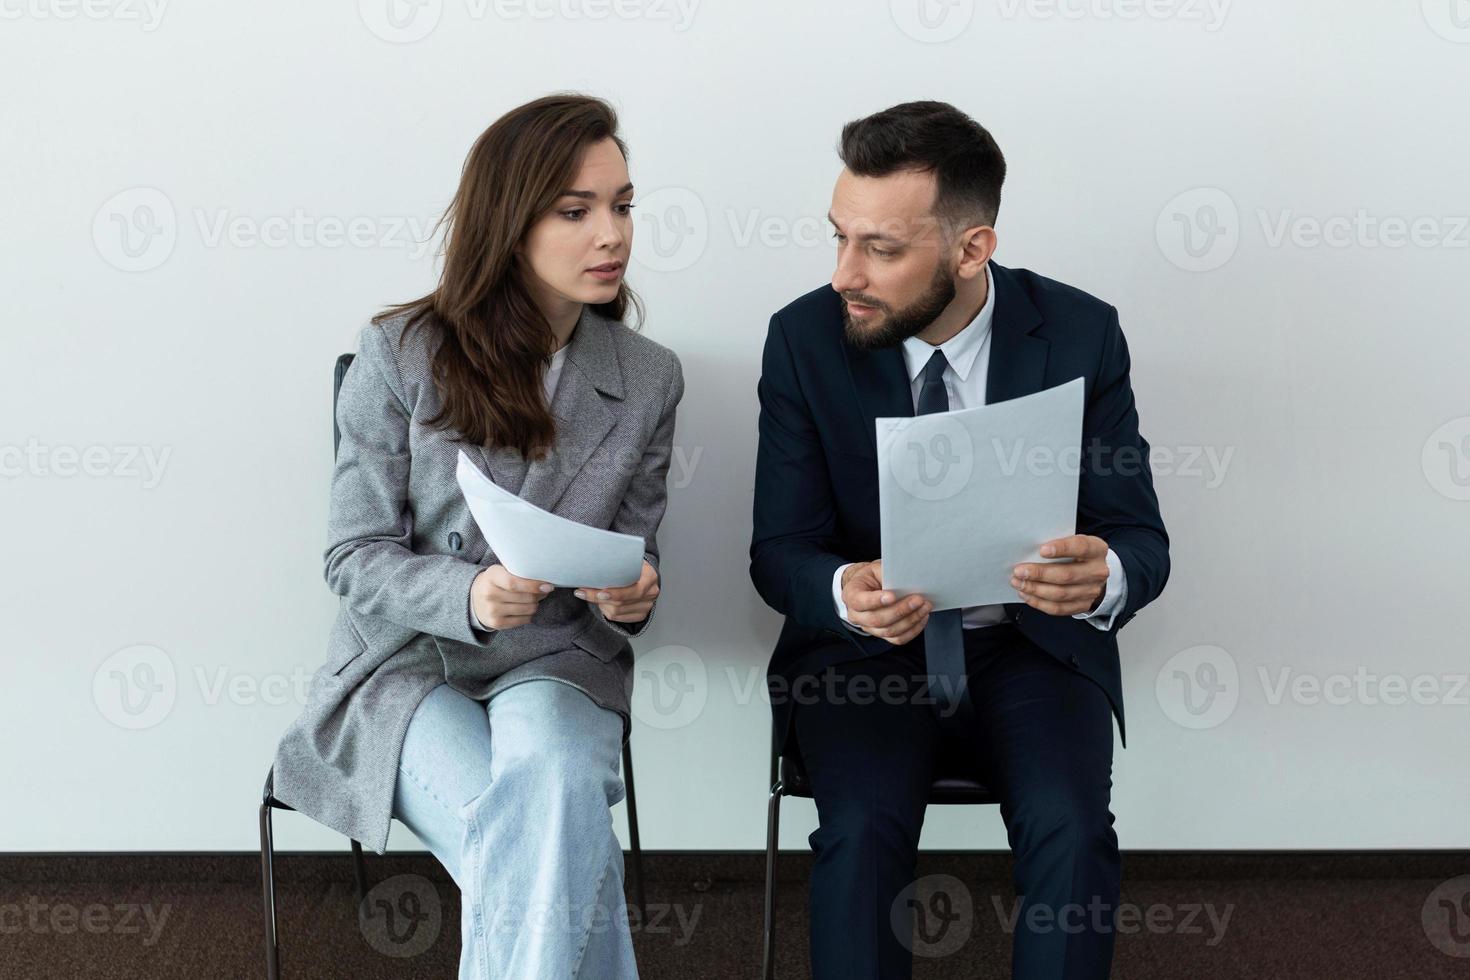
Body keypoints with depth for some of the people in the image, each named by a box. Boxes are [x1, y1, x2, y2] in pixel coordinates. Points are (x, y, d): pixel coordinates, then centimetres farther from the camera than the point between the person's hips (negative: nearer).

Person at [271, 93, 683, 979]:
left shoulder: (649, 379, 3)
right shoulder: (401, 355, -6)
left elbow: (634, 555, 10)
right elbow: (356, 557, -5)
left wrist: (632, 597, -16)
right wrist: (469, 596, -25)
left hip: (557, 663, 2)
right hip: (408, 664, -2)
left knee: (554, 781, -34)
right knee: (547, 847, -30)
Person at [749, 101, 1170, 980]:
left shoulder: (1082, 335, -8)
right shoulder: (805, 339, -7)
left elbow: (1142, 538, -5)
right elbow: (780, 551, -6)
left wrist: (1104, 577, -31)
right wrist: (847, 593, -31)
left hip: (1031, 646, 0)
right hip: (867, 652, 0)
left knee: (1072, 832, -26)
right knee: (863, 828, -27)